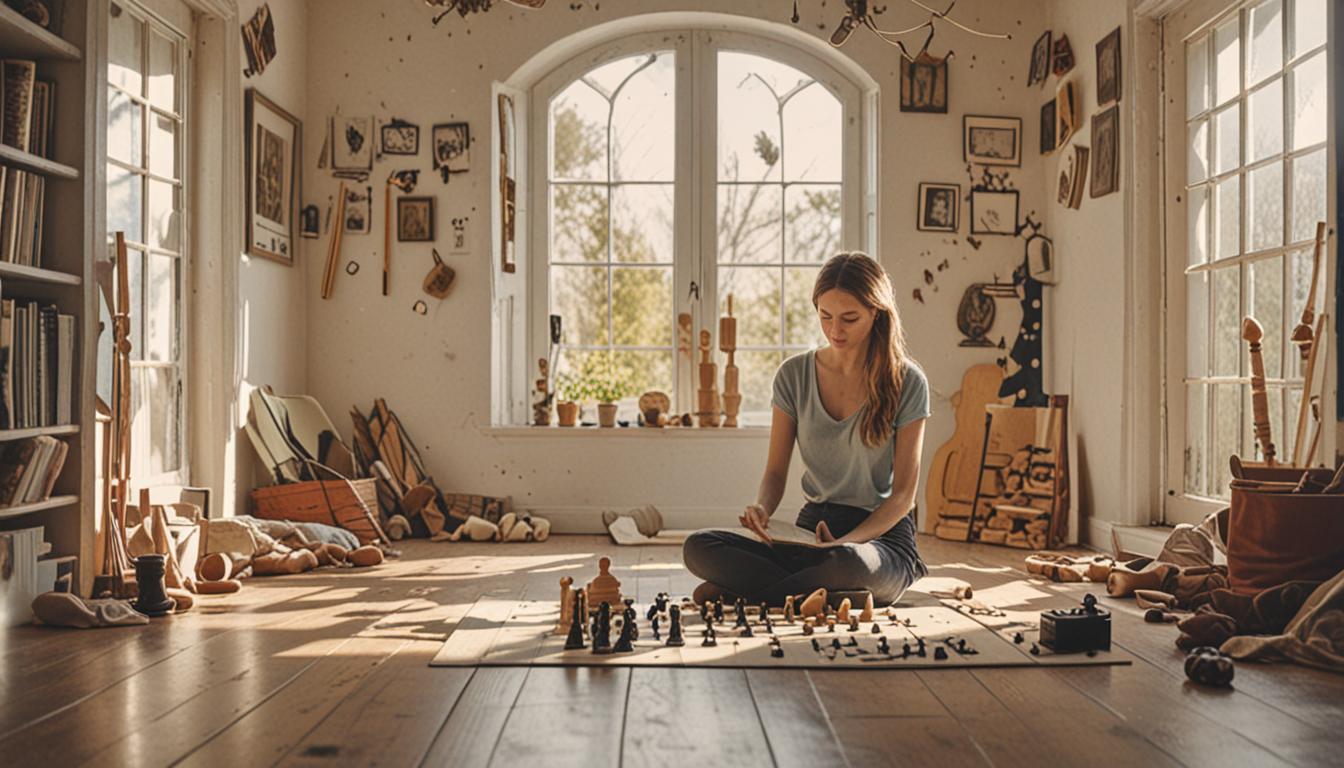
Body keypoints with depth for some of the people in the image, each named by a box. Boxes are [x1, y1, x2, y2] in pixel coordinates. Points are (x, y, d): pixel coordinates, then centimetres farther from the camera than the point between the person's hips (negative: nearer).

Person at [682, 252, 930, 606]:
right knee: (698, 547, -20)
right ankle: (830, 593, -19)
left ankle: (746, 593, -17)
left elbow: (903, 493, -6)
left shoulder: (907, 382, -5)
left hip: (881, 533, -3)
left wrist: (847, 542, -23)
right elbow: (775, 473, 7)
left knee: (850, 563, -41)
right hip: (812, 528, 3)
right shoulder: (794, 375, 3)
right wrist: (761, 509, -17)